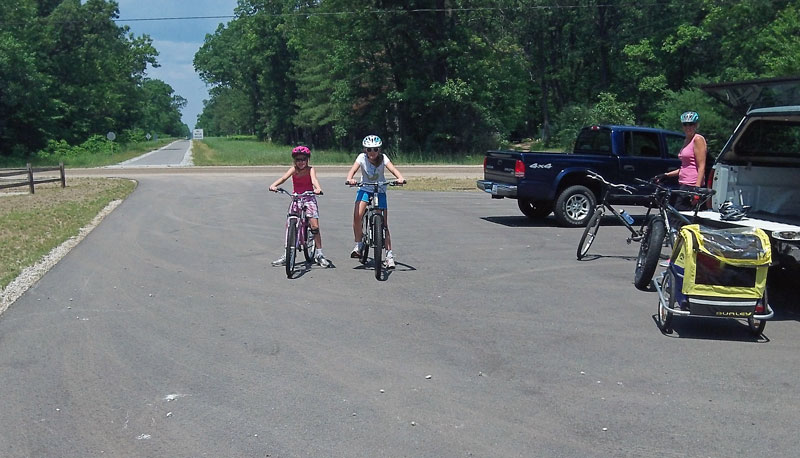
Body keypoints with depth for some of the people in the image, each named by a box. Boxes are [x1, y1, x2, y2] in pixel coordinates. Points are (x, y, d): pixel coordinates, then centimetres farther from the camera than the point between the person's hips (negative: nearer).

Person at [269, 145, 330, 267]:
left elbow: (314, 179, -27)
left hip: (309, 198, -2)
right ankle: (287, 255, 9)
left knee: (315, 226, -10)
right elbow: (284, 177, -21)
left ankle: (319, 254, 1)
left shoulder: (310, 169, -8)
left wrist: (318, 188, -49)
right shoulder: (293, 169, -4)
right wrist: (273, 185, -40)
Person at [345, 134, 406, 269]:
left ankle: (389, 254, 2)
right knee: (357, 215, -24)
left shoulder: (383, 158, -12)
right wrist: (350, 179, -47)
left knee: (384, 224, -4)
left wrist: (400, 177, -48)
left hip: (380, 191, 0)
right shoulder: (362, 157, -11)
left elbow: (393, 169, -27)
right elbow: (353, 170, -24)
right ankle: (358, 245, -6)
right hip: (365, 189, 0)